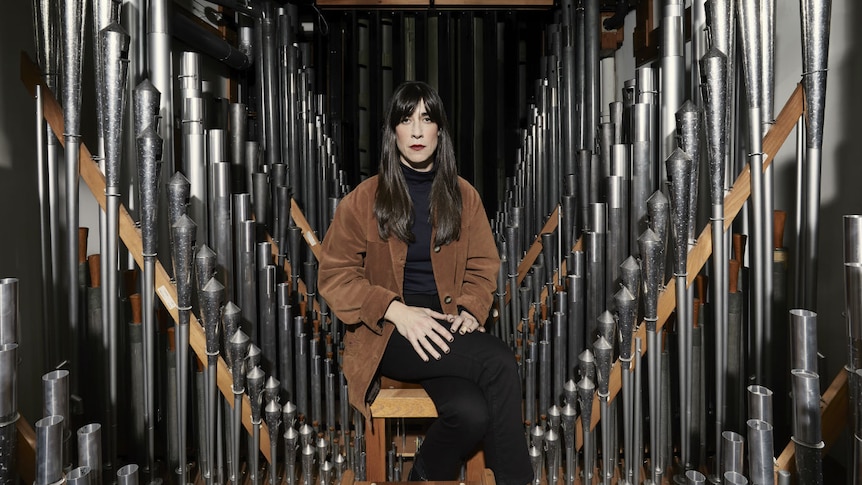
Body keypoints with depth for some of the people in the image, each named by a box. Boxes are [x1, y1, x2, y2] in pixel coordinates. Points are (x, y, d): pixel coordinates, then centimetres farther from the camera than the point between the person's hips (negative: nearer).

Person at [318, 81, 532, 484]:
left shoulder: (463, 196, 10)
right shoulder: (364, 199, 1)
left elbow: (482, 268, 14)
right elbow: (334, 276, 0)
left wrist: (470, 311, -8)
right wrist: (396, 310, -15)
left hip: (446, 326, 3)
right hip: (386, 332, -3)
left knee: (472, 412, -30)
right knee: (500, 363, -30)